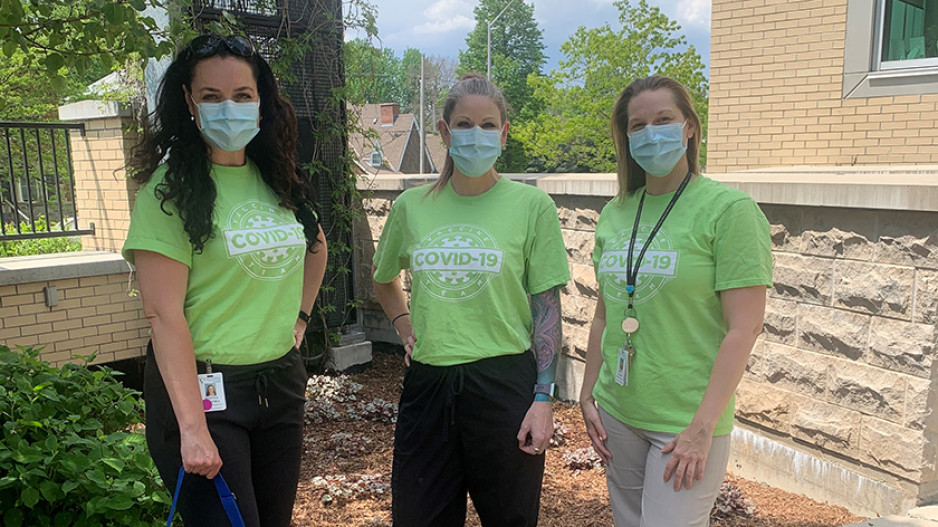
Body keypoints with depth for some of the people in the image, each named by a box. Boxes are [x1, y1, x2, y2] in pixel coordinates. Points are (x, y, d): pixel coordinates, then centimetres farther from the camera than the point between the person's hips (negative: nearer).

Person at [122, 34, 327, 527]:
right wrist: (192, 427, -22)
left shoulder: (278, 180, 5)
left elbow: (316, 247, 25)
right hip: (204, 387, -6)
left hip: (281, 382, 6)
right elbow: (163, 315, -18)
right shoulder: (171, 188, -12)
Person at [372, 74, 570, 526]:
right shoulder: (411, 206, 5)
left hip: (504, 383, -3)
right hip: (427, 383, 3)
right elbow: (383, 280, 23)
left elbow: (546, 309, -3)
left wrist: (543, 397, -8)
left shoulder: (532, 205, -4)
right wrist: (404, 327, 7)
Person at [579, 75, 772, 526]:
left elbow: (745, 328, -14)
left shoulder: (729, 209, -10)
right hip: (617, 413, 6)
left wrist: (702, 428, -17)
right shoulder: (615, 214, 7)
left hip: (688, 421, -5)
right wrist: (588, 397, 10)